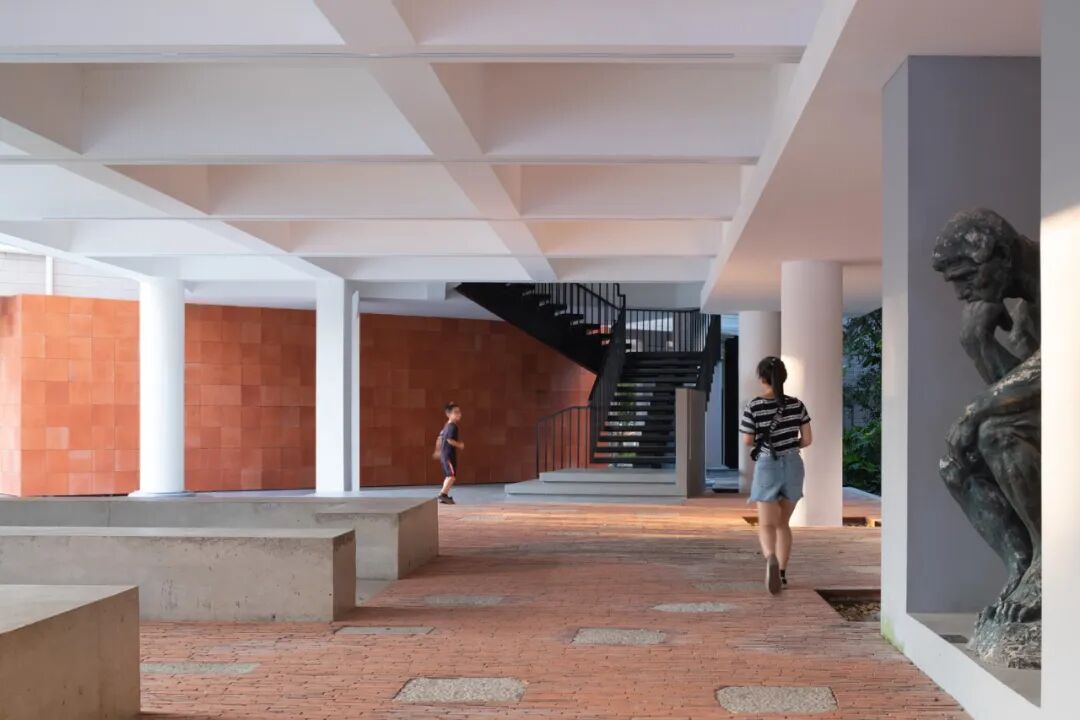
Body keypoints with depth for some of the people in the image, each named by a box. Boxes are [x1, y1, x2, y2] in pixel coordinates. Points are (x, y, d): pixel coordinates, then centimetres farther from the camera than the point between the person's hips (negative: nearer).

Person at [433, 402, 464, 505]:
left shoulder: (446, 426, 15)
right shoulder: (453, 427, -15)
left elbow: (440, 438, 22)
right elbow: (450, 440, -23)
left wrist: (438, 451, 29)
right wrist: (459, 445, -10)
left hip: (444, 453, 10)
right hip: (449, 454, -10)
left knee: (448, 475, 14)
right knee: (452, 475, -15)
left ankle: (444, 496, 17)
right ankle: (443, 494, -20)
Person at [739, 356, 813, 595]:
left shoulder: (754, 407, -11)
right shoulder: (796, 404, -3)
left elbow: (748, 441, -3)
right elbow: (807, 439, 0)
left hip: (768, 467, -3)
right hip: (793, 466, 3)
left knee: (766, 525, -4)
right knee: (782, 522, 19)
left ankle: (770, 559, -35)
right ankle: (781, 573, 19)